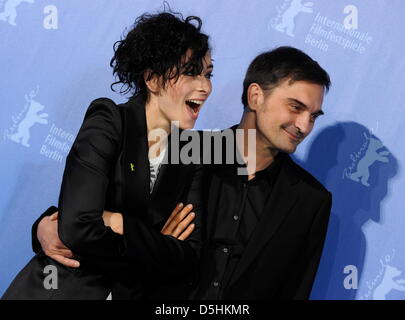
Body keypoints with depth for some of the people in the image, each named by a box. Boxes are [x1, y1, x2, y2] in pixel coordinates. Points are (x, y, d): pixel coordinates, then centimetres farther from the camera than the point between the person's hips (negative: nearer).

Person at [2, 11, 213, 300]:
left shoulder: (194, 156, 2)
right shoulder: (108, 123, -10)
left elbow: (189, 259, -9)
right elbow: (77, 228, -23)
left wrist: (113, 221, -18)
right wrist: (155, 248, -13)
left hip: (135, 293, 3)